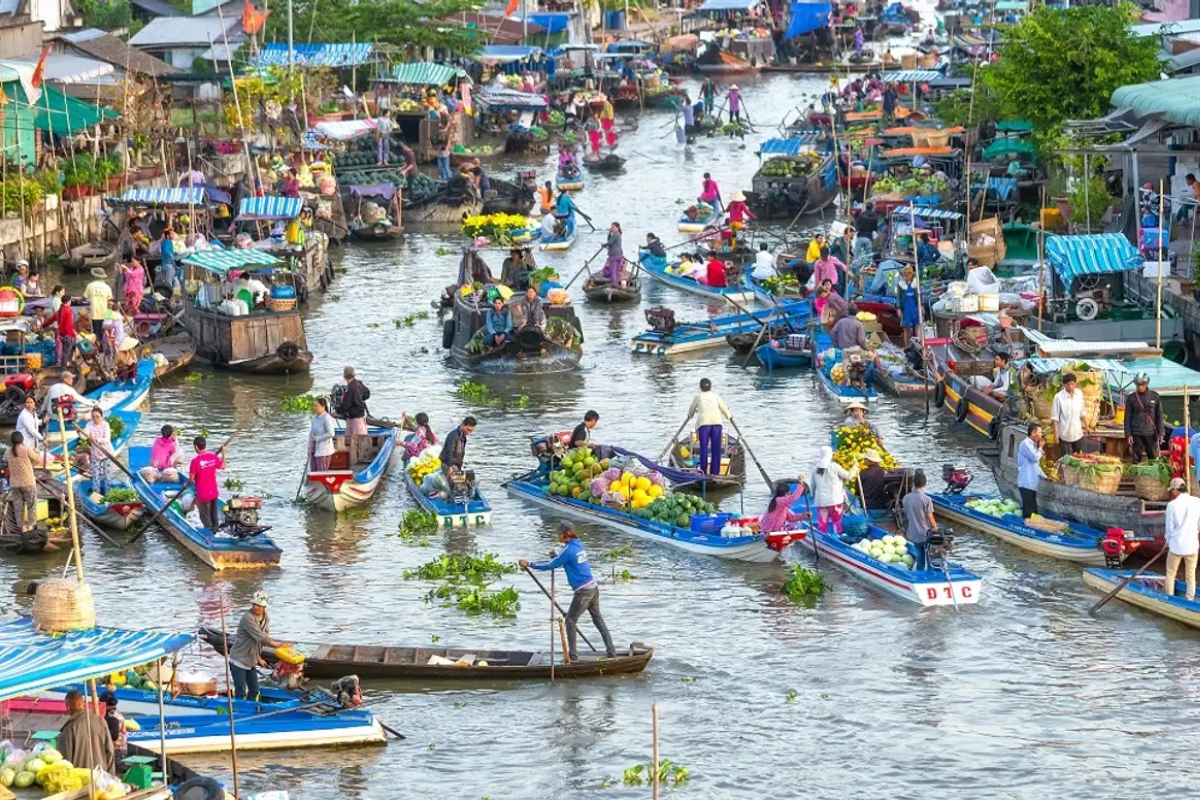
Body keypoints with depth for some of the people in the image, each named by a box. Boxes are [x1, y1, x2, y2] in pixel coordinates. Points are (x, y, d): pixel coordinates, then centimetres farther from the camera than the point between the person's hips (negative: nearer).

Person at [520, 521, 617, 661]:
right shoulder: (578, 545, 10)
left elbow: (550, 566, -13)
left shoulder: (569, 550, -16)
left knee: (571, 620, 4)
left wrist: (529, 564, -5)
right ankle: (611, 652, 16)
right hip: (593, 588, 8)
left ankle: (573, 655, 7)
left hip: (583, 592, -8)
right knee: (598, 619, 15)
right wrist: (556, 557, 10)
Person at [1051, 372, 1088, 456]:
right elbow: (1055, 417, -12)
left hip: (1078, 433, 4)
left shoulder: (1079, 394, -2)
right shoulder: (1058, 397, -16)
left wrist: (1086, 425, 18)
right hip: (1064, 434, -4)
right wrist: (1056, 433, -15)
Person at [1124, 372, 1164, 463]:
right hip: (1136, 434, 0)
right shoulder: (1131, 398, 2)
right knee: (1137, 459, 4)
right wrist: (1128, 434, -2)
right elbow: (1127, 417, 4)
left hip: (1151, 433, 0)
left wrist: (1160, 433, 0)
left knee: (1154, 458, 0)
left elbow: (1159, 416, 5)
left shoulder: (1154, 396, 3)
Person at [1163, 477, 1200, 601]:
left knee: (1170, 574, 14)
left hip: (1176, 545, -2)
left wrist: (1168, 542, 13)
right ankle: (1190, 599, 15)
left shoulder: (1172, 505, -12)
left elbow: (1169, 527, -4)